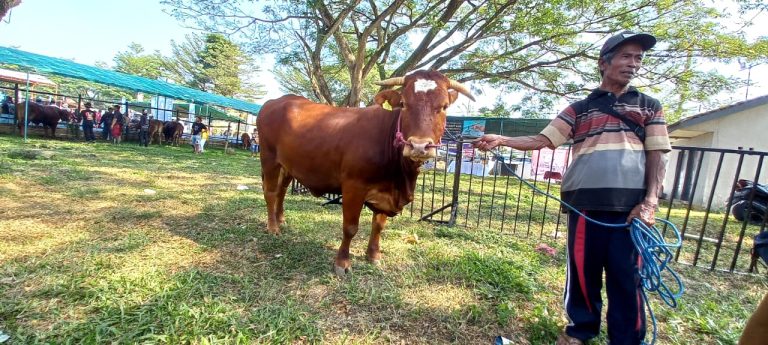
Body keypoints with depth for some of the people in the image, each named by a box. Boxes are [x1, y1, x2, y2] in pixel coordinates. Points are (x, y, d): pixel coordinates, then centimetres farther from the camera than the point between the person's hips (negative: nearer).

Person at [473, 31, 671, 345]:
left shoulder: (649, 106, 14)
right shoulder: (579, 109, 12)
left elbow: (657, 156, 7)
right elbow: (542, 140, 5)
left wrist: (649, 202, -7)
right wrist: (501, 140, -11)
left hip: (631, 206, 0)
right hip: (584, 203, 0)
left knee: (626, 276, 6)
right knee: (582, 270, 8)